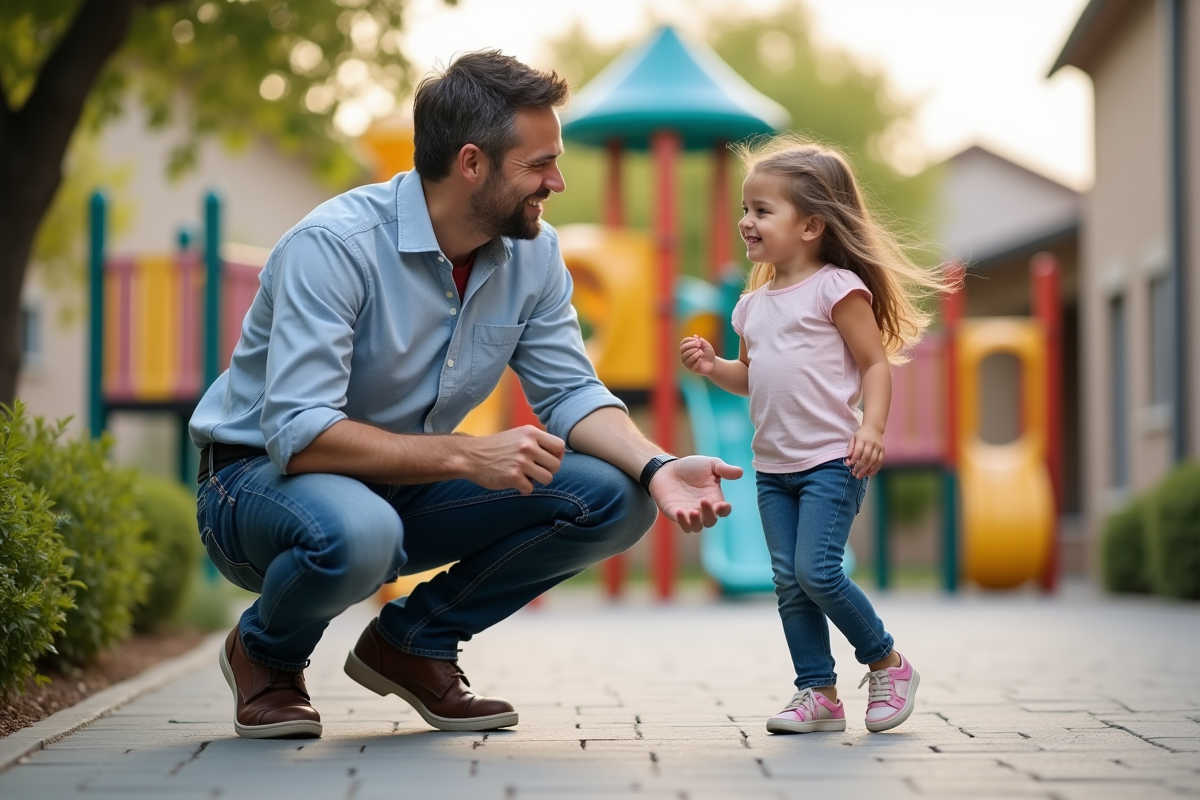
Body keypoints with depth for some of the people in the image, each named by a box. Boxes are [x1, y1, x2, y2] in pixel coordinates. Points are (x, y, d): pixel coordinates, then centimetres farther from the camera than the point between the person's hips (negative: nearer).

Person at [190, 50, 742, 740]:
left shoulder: (534, 254, -5)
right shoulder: (335, 244, -26)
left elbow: (571, 391, -2)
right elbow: (298, 432, -33)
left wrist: (657, 469, -22)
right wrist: (467, 455, -38)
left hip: (406, 485, 7)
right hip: (263, 476, -6)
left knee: (613, 499, -12)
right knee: (356, 533, -42)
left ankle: (413, 643, 5)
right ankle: (267, 653, -5)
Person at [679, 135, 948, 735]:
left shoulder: (837, 288, -7)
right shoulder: (754, 303, 14)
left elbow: (875, 364, -7)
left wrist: (871, 427, -21)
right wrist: (714, 368, 6)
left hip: (831, 461, -7)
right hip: (772, 466, 7)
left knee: (816, 570, -14)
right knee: (789, 583, 4)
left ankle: (888, 663, 6)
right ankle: (818, 692, 12)